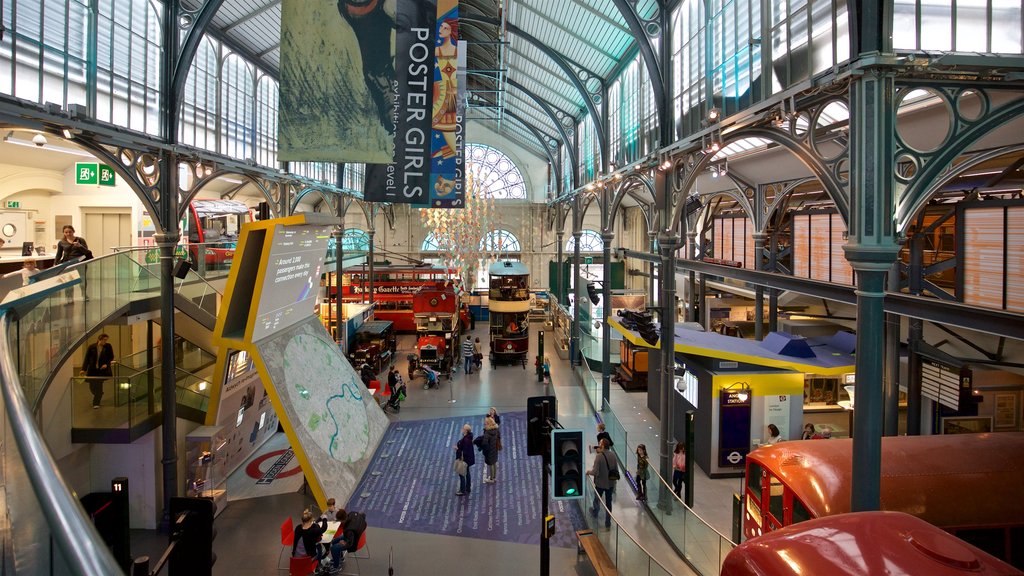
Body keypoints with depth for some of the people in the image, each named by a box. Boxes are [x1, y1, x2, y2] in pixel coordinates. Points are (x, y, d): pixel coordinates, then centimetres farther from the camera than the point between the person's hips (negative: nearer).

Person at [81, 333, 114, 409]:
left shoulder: (108, 346, -3)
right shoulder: (91, 347, -5)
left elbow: (111, 357, 6)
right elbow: (87, 358, -2)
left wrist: (107, 364, -11)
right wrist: (84, 369, -9)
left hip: (102, 369, -1)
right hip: (92, 370, 1)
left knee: (99, 386, -6)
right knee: (92, 387, 8)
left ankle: (96, 403, 5)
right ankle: (100, 394, 41)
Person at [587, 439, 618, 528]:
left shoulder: (599, 456, -24)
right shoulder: (613, 455, -7)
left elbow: (595, 472, -25)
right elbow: (616, 470, 1)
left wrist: (588, 472, -6)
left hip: (600, 483, -4)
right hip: (611, 483, 4)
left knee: (597, 499, 23)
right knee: (608, 502, 15)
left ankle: (595, 513, 49)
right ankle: (608, 522, 24)